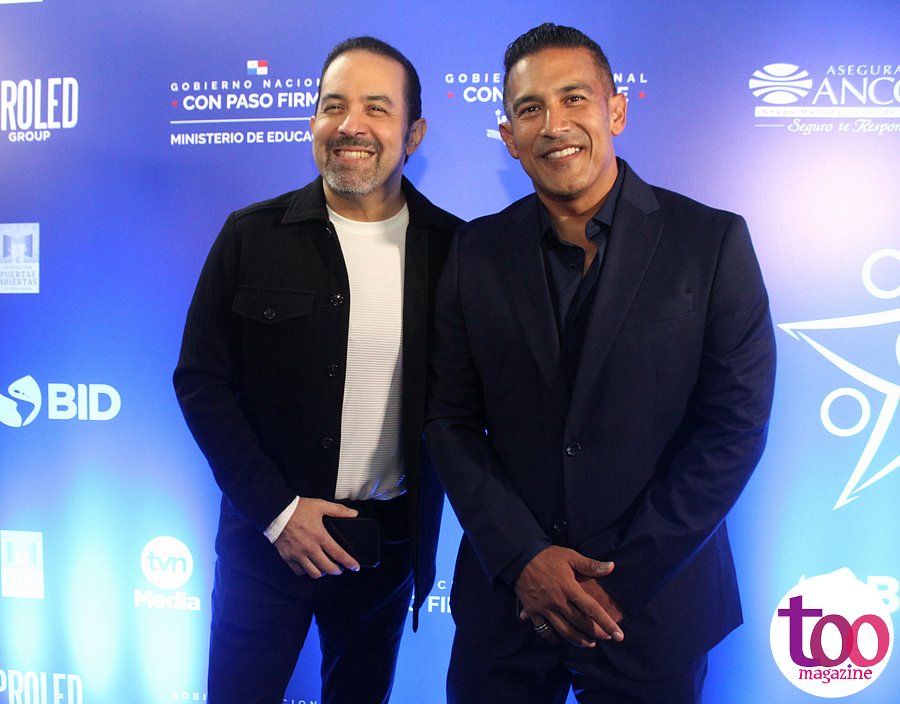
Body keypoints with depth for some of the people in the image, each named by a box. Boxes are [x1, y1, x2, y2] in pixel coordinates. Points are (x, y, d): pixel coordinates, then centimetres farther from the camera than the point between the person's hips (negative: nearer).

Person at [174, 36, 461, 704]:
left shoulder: (452, 247, -5)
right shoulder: (251, 236, -6)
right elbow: (200, 380, -5)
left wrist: (426, 505, -6)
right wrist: (275, 509, -10)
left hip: (390, 540, 1)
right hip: (269, 532, -1)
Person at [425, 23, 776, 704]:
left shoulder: (712, 241, -7)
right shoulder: (477, 251, 0)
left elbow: (734, 426, -9)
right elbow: (452, 421, 1)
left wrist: (617, 581, -11)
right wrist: (524, 558, -10)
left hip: (653, 604, -1)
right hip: (507, 594, 2)